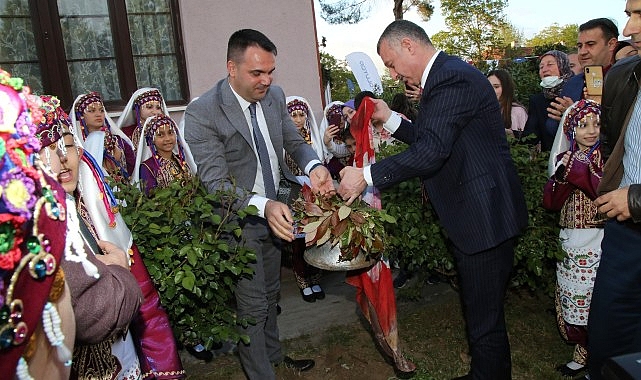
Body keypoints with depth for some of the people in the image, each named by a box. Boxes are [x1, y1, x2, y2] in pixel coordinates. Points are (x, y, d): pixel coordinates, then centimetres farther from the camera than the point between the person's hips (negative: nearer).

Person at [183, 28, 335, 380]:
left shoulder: (275, 96, -4)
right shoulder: (202, 113, -23)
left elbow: (295, 141, 4)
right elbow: (216, 183, -26)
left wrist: (313, 166, -19)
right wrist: (263, 206, -42)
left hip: (276, 211, 6)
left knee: (270, 295, 24)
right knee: (253, 306, 5)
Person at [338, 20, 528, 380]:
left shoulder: (452, 78, -19)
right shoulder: (447, 74, 14)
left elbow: (431, 151, -27)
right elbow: (432, 140, 18)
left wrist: (366, 175, -22)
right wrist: (391, 118, 11)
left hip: (484, 218, -11)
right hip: (481, 215, 11)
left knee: (485, 321, 4)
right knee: (482, 312, 23)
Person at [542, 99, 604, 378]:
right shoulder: (564, 158, 6)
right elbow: (551, 203, -1)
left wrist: (583, 171, -23)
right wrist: (562, 175, -17)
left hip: (597, 240, -4)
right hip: (570, 241, 4)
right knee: (573, 295, 10)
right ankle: (581, 351, 24)